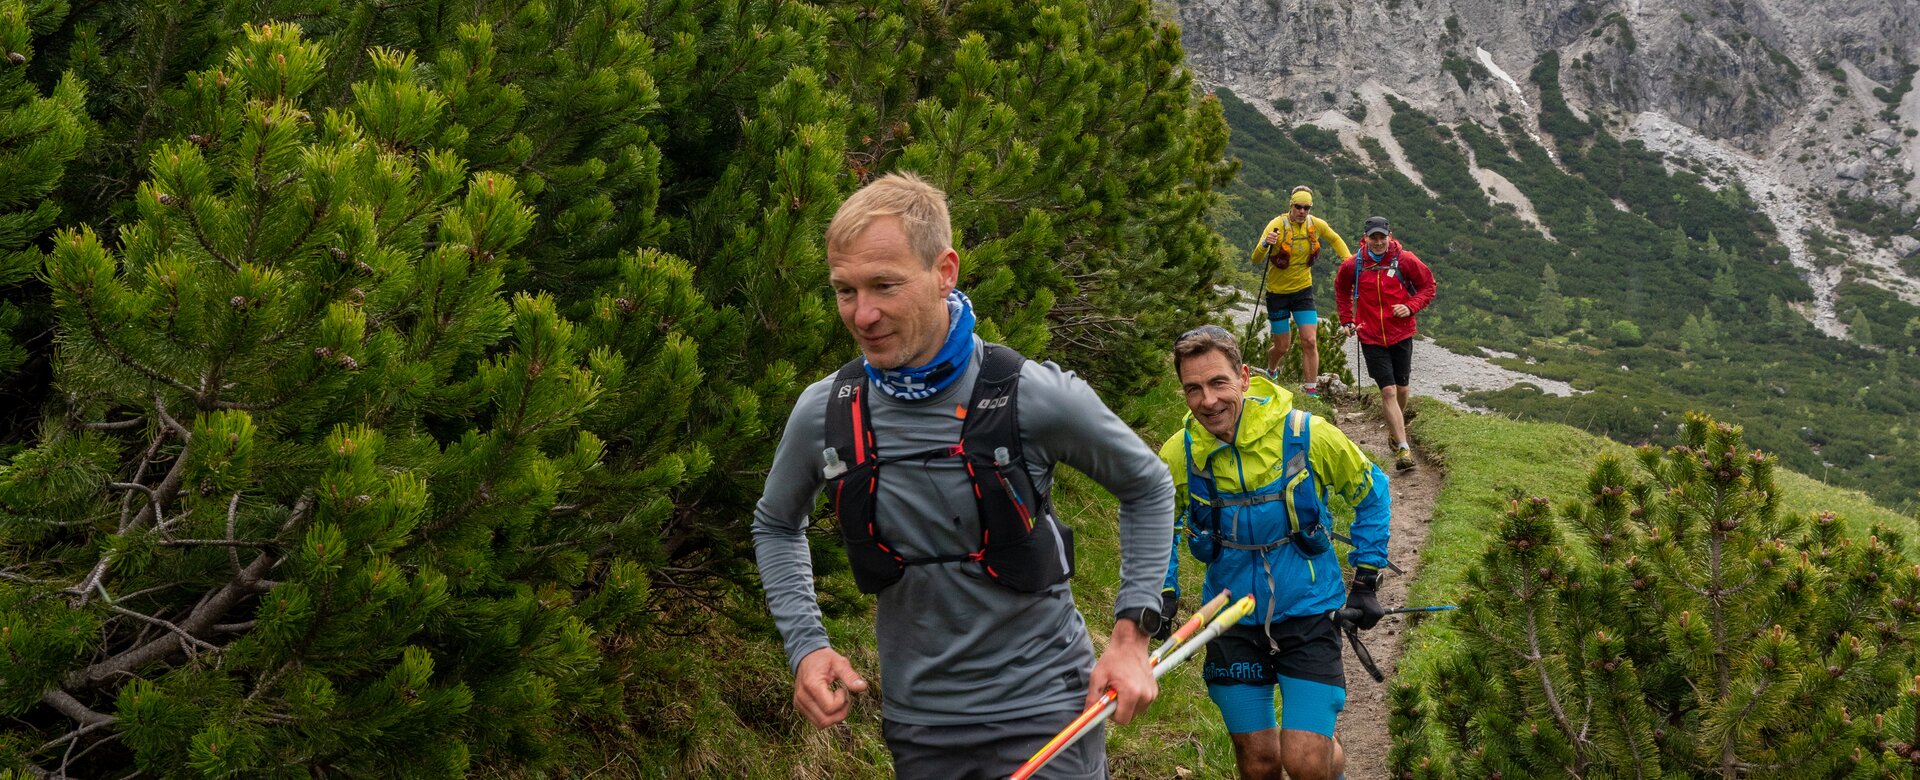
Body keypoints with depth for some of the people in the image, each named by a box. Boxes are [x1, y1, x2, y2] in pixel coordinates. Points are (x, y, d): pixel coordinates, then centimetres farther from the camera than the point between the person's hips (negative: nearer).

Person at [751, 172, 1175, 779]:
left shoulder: (1037, 398, -16)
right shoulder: (822, 414, -8)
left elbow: (1147, 489, 2)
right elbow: (776, 526, 13)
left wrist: (1132, 634, -4)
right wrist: (805, 644, -1)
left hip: (1043, 712, -3)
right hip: (916, 722, 3)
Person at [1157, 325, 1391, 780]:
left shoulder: (1305, 434, -16)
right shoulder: (1180, 453, -11)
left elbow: (1372, 491, 2)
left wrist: (1366, 579, 2)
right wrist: (1163, 591, 0)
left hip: (1306, 610, -2)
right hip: (1233, 619, 2)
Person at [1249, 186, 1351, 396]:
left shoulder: (1316, 225, -7)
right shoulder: (1277, 225, -18)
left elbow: (1335, 240, 15)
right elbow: (1256, 259, -24)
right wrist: (1265, 244, -45)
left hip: (1303, 290, 2)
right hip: (1278, 292, -2)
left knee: (1310, 341, -12)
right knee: (1282, 347, 7)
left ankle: (1311, 388, -4)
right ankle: (1271, 372, 40)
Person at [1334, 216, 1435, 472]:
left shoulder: (1405, 260, -7)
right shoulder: (1352, 265, -4)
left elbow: (1428, 287, 3)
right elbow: (1342, 290, 17)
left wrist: (1410, 307, -13)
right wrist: (1347, 320, 11)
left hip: (1401, 335, 1)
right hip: (1371, 338, -1)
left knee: (1401, 388, 12)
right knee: (1388, 391, -10)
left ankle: (1396, 429, 41)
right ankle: (1403, 448, -12)